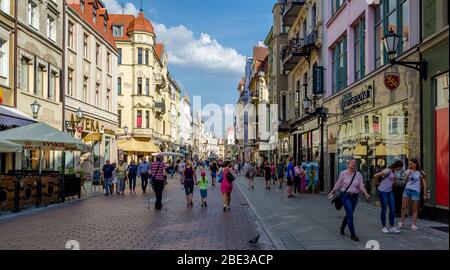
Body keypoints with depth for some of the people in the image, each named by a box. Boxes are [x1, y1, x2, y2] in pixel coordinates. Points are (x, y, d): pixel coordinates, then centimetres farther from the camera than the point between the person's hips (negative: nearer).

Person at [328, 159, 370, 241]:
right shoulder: (343, 173, -5)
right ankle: (353, 234, -4)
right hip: (345, 196, -3)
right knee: (350, 214, -12)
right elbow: (338, 184, 4)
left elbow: (361, 186, -5)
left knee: (349, 214, 17)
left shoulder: (359, 174, -1)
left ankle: (342, 227, 44)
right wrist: (332, 192, 9)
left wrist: (366, 193, -21)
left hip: (354, 197, 4)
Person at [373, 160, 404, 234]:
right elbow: (375, 176, -23)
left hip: (390, 191, 8)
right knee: (384, 209, 2)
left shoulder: (394, 172, 6)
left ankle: (392, 227, 14)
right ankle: (384, 227, 14)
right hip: (383, 191, -8)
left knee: (392, 209, 6)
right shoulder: (388, 171, -19)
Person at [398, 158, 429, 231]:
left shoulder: (420, 172, -3)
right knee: (403, 207, 2)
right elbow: (406, 180, 1)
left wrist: (425, 193, -5)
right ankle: (402, 222, 16)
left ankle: (414, 225, 8)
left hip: (415, 191, -3)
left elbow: (424, 183, -1)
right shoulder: (408, 171, 7)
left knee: (415, 209, 3)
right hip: (407, 189, 3)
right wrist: (408, 174, -15)